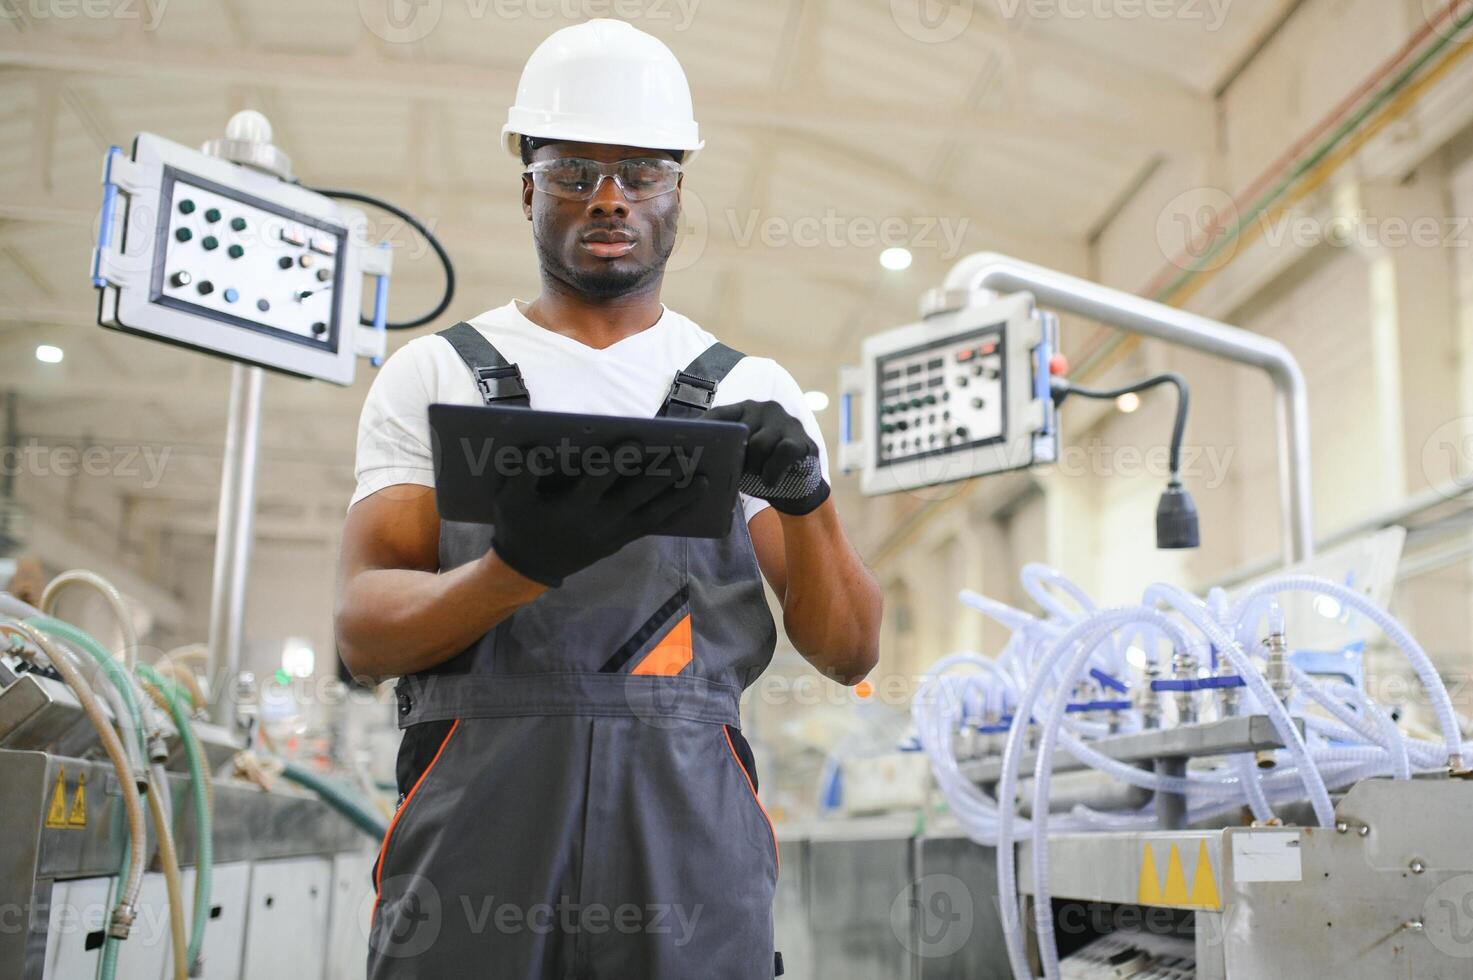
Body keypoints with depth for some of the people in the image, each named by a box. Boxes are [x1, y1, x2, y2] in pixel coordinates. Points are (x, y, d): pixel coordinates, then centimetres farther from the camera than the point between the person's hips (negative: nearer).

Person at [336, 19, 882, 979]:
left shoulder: (753, 394, 10)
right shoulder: (433, 375, 8)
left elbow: (849, 653, 5)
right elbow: (365, 631, -2)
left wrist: (807, 495, -14)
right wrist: (520, 567, -22)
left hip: (690, 835, 1)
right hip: (477, 832, 0)